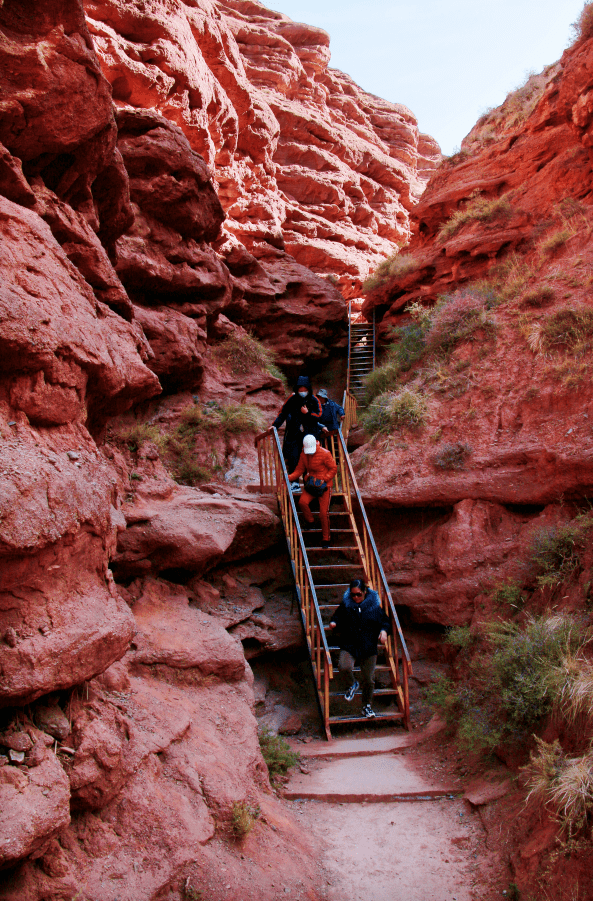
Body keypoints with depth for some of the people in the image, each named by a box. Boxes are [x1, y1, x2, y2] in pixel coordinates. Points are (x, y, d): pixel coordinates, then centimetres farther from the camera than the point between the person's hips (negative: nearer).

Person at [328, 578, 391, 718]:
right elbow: (338, 617, 16)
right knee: (344, 666, -29)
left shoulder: (374, 606, 0)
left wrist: (384, 631, -10)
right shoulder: (345, 605, 1)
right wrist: (334, 623, -6)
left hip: (369, 648, 1)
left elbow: (385, 621, 11)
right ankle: (352, 684, 6)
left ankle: (367, 706, 31)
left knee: (368, 679, 6)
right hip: (348, 645, 0)